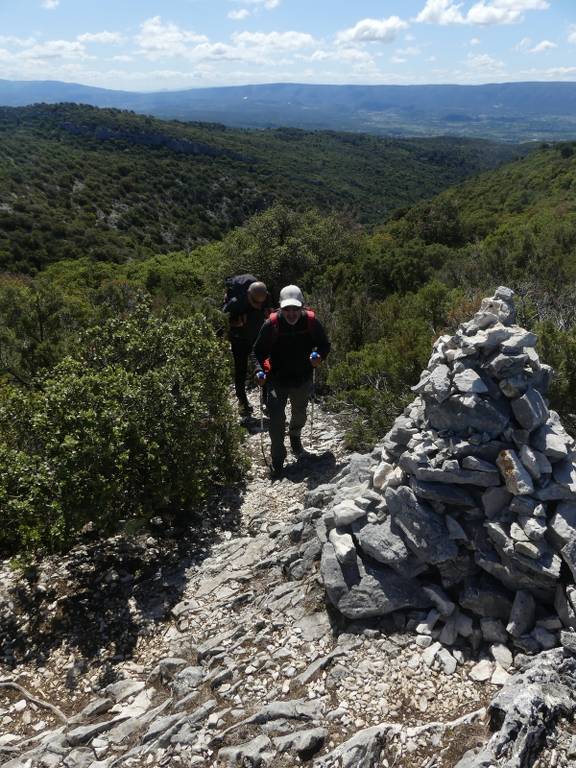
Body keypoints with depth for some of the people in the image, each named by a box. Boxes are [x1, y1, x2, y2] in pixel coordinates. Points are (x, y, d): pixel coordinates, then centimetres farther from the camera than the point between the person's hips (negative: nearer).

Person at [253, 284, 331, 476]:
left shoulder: (311, 322, -15)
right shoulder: (271, 324, -19)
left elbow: (324, 345, -1)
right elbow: (259, 350, -8)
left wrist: (319, 355, -23)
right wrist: (260, 369, -24)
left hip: (302, 380, 3)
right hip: (277, 381, -2)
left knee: (300, 415, 25)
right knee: (276, 420, -10)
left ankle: (295, 438, 58)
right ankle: (277, 458, 11)